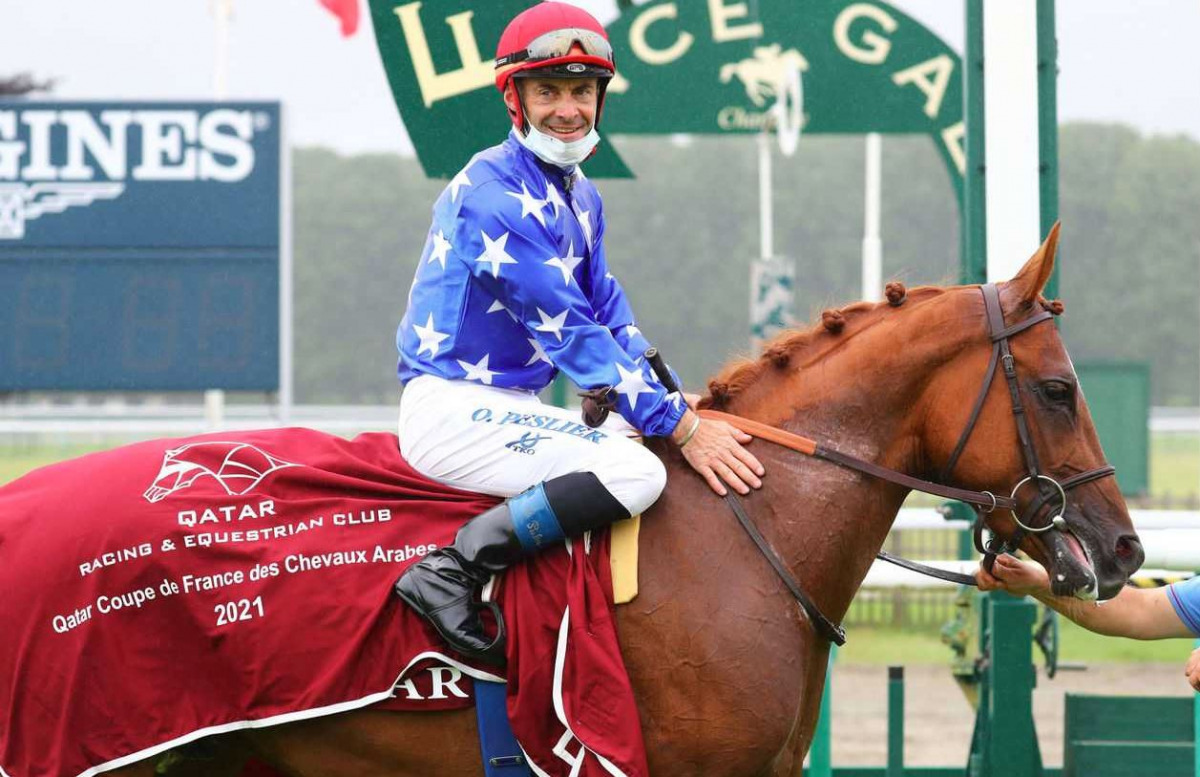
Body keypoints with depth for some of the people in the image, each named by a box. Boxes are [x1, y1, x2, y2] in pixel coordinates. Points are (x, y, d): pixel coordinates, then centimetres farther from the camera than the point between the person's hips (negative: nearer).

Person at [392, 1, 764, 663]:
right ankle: (454, 573, -25)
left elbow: (607, 312, 16)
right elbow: (569, 331, -19)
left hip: (507, 409, 10)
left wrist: (677, 402, -1)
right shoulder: (495, 193, -17)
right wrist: (681, 427, -19)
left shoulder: (579, 197, 15)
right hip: (452, 410, -10)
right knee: (637, 472, -26)